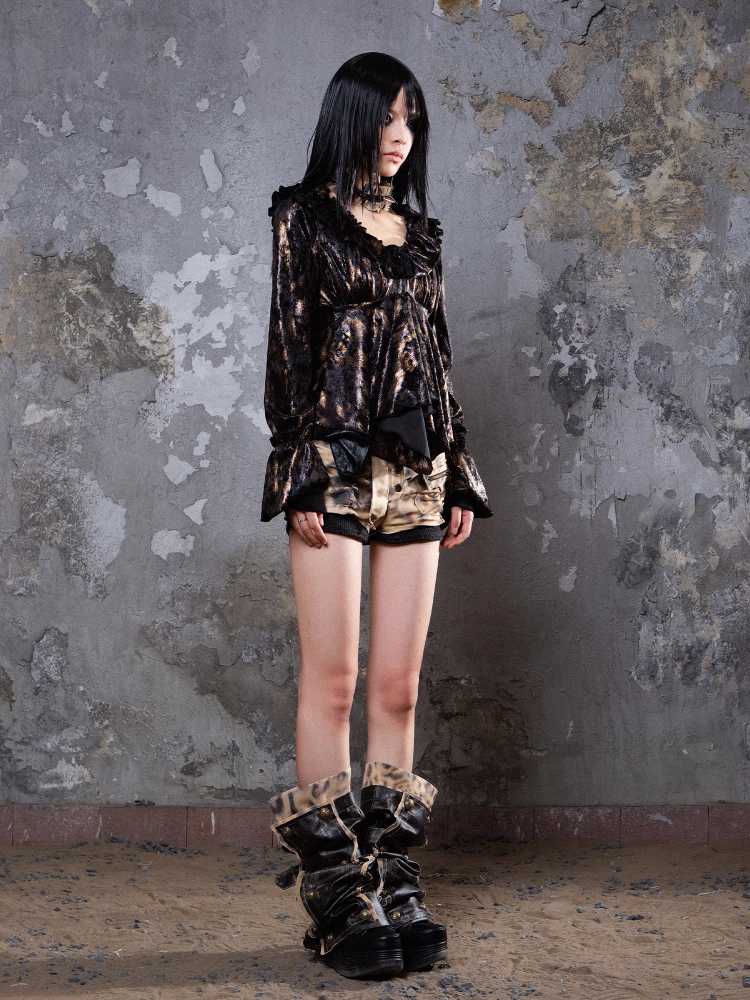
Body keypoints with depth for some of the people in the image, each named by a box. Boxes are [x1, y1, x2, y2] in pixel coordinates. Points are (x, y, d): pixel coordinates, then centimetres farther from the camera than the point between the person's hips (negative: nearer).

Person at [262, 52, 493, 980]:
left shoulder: (419, 232, 18)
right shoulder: (305, 216, 3)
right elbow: (287, 348, -3)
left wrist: (460, 477, 13)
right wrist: (299, 477, -12)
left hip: (415, 473, 5)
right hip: (334, 466, -5)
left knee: (399, 687, 4)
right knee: (333, 681, -3)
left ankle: (393, 880, 12)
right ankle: (335, 891, 4)